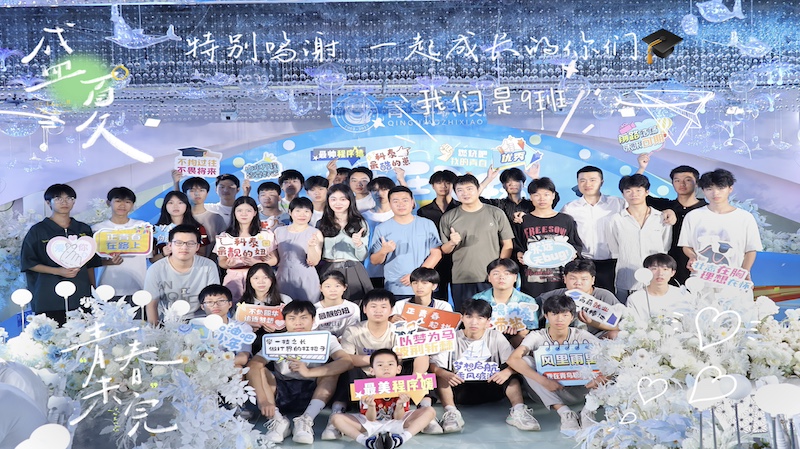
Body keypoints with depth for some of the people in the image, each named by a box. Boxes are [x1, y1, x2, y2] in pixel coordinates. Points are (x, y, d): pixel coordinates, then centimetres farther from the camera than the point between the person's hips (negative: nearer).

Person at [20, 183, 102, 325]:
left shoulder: (84, 229, 13)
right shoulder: (38, 230, 4)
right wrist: (58, 271, -12)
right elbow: (28, 263, 0)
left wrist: (93, 290, 11)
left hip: (81, 297, 3)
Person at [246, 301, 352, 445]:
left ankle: (307, 420, -31)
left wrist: (309, 372, -38)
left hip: (312, 393, -1)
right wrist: (263, 400, -38)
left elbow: (347, 362, -27)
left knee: (333, 368, -25)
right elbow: (253, 366, -22)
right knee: (258, 370, -20)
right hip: (281, 392, 1)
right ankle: (277, 420, -28)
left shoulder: (325, 338, -8)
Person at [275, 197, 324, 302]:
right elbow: (275, 259, 16)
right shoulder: (279, 231, 7)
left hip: (306, 280, -2)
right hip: (283, 279, 2)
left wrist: (311, 246, -25)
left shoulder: (315, 233, -2)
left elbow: (313, 262, -10)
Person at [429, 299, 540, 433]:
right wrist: (444, 374, -36)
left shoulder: (496, 337, 0)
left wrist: (507, 372, -31)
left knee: (510, 372, -21)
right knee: (440, 375, -24)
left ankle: (518, 410, -31)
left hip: (489, 388, 0)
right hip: (460, 390, 0)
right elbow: (433, 364, -13)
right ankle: (451, 412, -35)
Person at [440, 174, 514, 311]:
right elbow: (444, 250, 10)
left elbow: (507, 245, 6)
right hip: (461, 281, 1)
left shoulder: (496, 214, 4)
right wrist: (452, 243, -12)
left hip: (491, 279, -1)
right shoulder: (448, 218, 7)